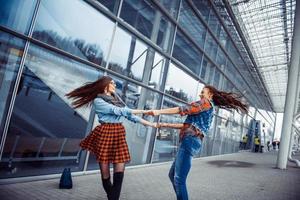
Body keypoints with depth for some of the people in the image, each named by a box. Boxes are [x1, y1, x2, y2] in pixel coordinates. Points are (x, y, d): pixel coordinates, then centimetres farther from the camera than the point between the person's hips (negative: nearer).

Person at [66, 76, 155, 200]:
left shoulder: (116, 98, 18)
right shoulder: (98, 101, -3)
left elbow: (128, 114, 16)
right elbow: (117, 111, -13)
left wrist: (146, 123, 8)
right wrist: (141, 111, -13)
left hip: (119, 134, 5)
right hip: (105, 134, -5)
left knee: (119, 171, -4)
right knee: (105, 172, 3)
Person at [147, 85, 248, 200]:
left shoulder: (206, 103, 3)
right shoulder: (208, 111, 29)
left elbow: (185, 109, -9)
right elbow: (187, 125, 28)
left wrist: (159, 111, -11)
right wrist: (166, 125, 25)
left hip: (190, 141, -10)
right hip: (189, 142, 10)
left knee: (179, 179, -14)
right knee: (172, 175, 16)